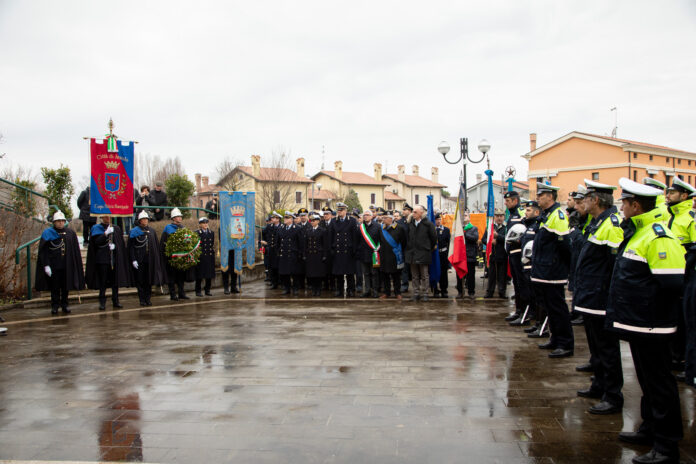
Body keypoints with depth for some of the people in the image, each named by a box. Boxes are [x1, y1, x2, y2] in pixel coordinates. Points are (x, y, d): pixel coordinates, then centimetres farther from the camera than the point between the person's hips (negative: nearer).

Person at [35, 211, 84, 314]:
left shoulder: (70, 233, 6)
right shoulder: (48, 233, -1)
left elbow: (75, 251, 8)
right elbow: (43, 251, -4)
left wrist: (77, 266, 4)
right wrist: (46, 265, -11)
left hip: (67, 266, 2)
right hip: (53, 265, -2)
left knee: (66, 286, 8)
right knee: (55, 287, 4)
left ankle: (64, 304, 20)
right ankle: (55, 306, 14)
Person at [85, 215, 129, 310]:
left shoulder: (116, 228, 11)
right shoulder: (96, 228, 3)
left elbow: (121, 242, 11)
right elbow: (97, 242, -11)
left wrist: (114, 245, -7)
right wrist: (106, 233, -22)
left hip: (115, 258, 3)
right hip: (102, 259, -2)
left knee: (115, 281, 6)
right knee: (102, 282, 0)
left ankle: (115, 301, 15)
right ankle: (102, 302, 7)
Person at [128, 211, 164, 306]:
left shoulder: (152, 231, 10)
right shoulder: (134, 231, 0)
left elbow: (156, 246, 12)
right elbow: (131, 247, -4)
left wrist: (157, 258, 5)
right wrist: (133, 260, -12)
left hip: (150, 259, 3)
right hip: (139, 259, -3)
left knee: (149, 280, 5)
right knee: (140, 280, 1)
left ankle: (148, 299, 12)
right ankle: (142, 300, 7)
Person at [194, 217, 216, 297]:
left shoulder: (211, 233, 14)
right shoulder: (197, 233, -3)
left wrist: (214, 250, 6)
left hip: (210, 256, 5)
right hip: (200, 256, -5)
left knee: (209, 274, 7)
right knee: (199, 275, 0)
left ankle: (207, 290, 17)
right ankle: (198, 291, 8)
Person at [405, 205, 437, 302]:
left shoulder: (428, 224, -7)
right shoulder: (410, 223, 7)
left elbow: (434, 237, 1)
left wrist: (430, 248, 9)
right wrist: (409, 248, 13)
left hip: (423, 253, -4)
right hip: (412, 253, 5)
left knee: (424, 276, 3)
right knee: (415, 276, 10)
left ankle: (424, 294, 10)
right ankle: (416, 293, 17)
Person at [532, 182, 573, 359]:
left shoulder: (558, 215, -17)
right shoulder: (547, 215, 15)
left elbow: (564, 243, -21)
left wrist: (567, 265, -13)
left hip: (553, 272, -10)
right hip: (544, 271, 10)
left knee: (557, 308, -3)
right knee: (550, 307, 17)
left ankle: (566, 345, 5)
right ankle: (556, 340, 28)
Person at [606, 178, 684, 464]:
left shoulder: (658, 237, -20)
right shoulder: (638, 232, 12)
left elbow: (672, 284, -25)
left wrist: (647, 303, -12)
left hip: (650, 327, -10)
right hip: (638, 323, 10)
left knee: (658, 382, 0)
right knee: (647, 380, 21)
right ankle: (650, 430, 36)